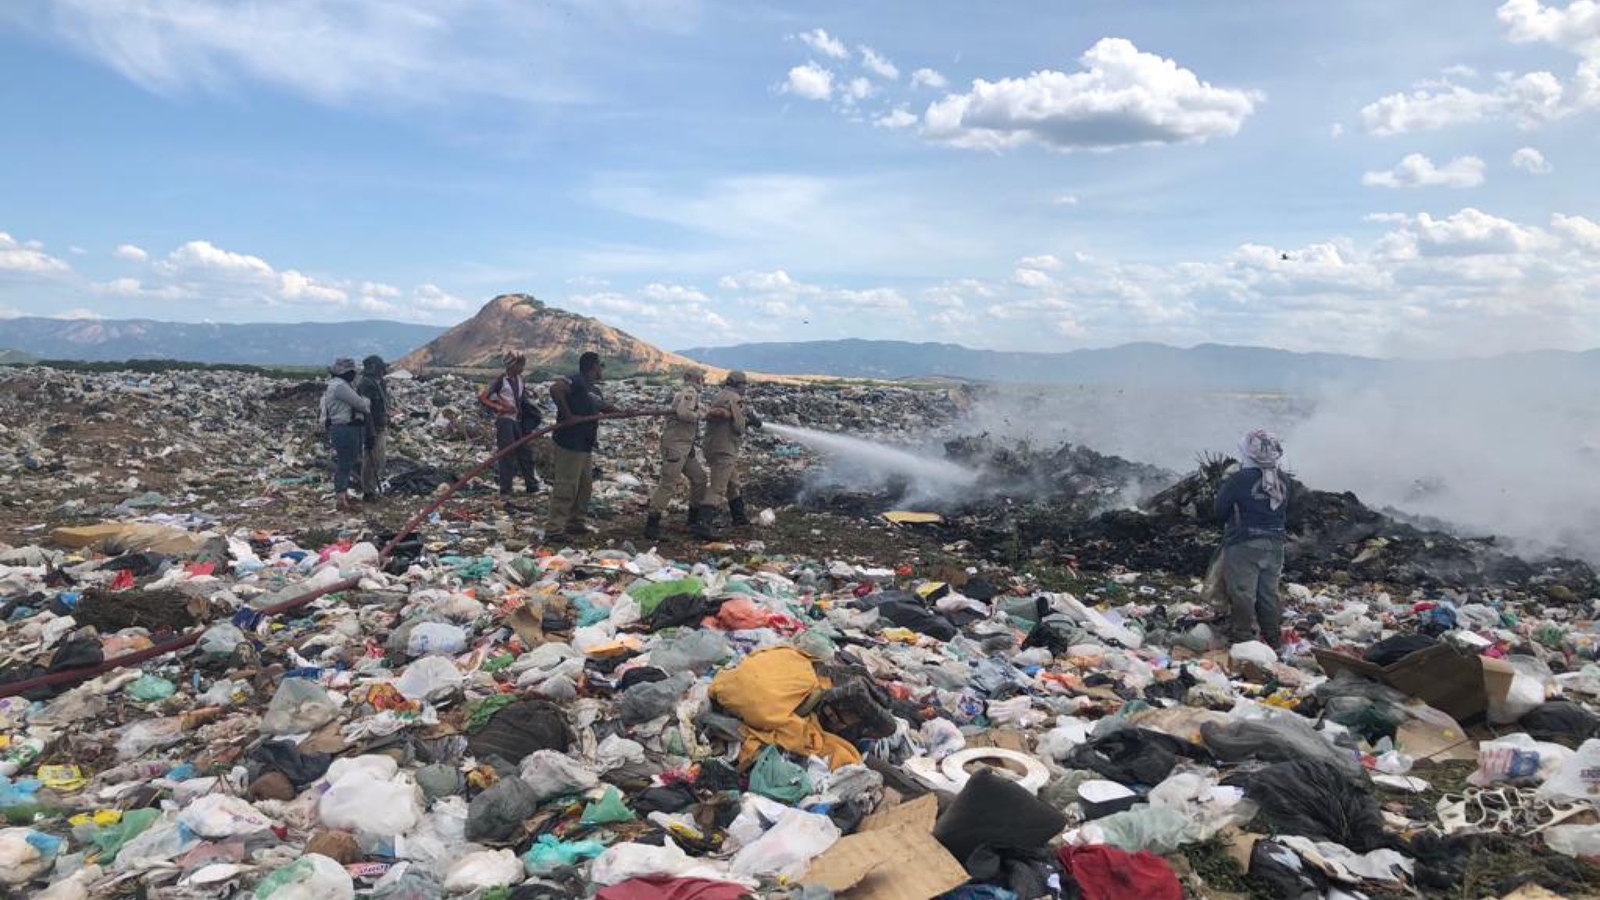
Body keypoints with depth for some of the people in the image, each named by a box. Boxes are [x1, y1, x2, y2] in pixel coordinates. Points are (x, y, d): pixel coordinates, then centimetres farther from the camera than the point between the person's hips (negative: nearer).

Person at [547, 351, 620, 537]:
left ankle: (576, 523, 26)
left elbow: (604, 406, 35)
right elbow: (555, 389, -29)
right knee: (566, 486, -9)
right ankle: (554, 528, -5)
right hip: (569, 444, -10)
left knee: (585, 485, 16)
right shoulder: (576, 380, -12)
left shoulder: (594, 388, 18)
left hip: (586, 445, 10)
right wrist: (567, 415, -25)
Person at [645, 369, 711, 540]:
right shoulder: (689, 391, -11)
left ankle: (694, 521, 20)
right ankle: (652, 524, -5)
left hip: (685, 446, 11)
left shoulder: (690, 393, 19)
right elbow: (683, 413, -26)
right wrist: (700, 415, -12)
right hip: (675, 444, -11)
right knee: (668, 484, -10)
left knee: (699, 477, 12)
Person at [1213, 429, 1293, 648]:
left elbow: (1220, 510, -8)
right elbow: (1286, 513, 10)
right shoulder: (1283, 480, 1)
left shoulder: (1239, 479, -17)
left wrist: (1231, 521, 11)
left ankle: (1243, 640, 4)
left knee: (1242, 594, 2)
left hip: (1244, 545, -6)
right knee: (1268, 593, 16)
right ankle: (1273, 640, 24)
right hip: (1274, 544, 6)